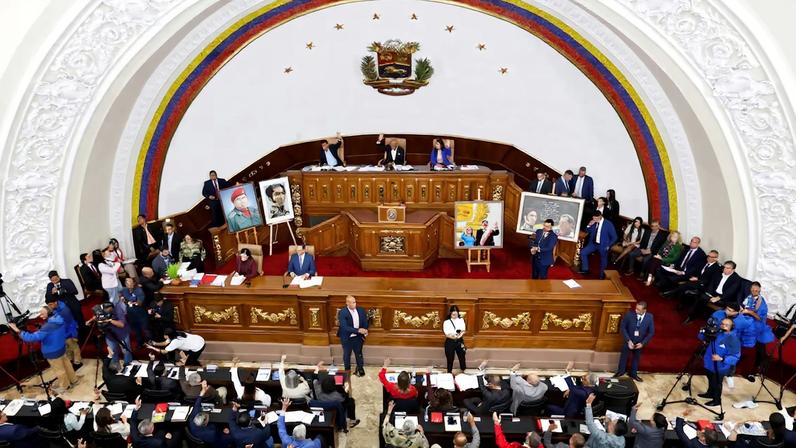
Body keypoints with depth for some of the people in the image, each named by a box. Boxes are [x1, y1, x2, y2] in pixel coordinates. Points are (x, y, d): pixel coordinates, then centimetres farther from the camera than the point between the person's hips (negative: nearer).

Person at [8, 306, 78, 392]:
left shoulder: (47, 327, -36)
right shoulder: (58, 319, -11)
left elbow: (33, 337, -37)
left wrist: (18, 331, -31)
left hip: (52, 352, -8)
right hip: (61, 348, 8)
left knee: (59, 370, 14)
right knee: (66, 364, 25)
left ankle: (65, 386, 34)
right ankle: (73, 380, 43)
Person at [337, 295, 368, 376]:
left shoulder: (361, 310, -6)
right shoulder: (342, 313, -20)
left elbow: (365, 321, 6)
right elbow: (344, 327, -26)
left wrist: (365, 330, -11)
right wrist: (358, 330, -31)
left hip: (358, 337, 3)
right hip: (347, 338, -3)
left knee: (359, 354, 15)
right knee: (347, 355, 15)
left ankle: (360, 370, 33)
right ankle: (347, 371, 33)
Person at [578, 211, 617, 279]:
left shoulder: (608, 224, -15)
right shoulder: (594, 222, -3)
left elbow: (614, 237, -8)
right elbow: (587, 232, 9)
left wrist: (608, 246, -9)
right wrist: (589, 225, -11)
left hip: (603, 245, -4)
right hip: (593, 243, 5)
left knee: (603, 262, 0)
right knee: (583, 252, -7)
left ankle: (602, 275, 24)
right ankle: (585, 269, 5)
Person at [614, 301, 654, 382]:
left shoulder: (649, 317, -19)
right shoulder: (629, 314, -24)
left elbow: (651, 332, -9)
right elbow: (623, 327, -14)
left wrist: (642, 343, -15)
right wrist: (628, 340, -19)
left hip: (640, 343, 1)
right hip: (628, 341, -1)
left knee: (636, 358, 21)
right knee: (624, 356, 18)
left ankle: (633, 374, 43)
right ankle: (621, 371, 42)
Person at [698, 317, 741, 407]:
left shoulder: (733, 340, -24)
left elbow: (735, 357, -25)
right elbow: (702, 337, 5)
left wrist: (721, 359, -37)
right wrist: (704, 332, -18)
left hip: (719, 367, -6)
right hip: (709, 363, 6)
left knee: (716, 384, 14)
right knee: (710, 380, 28)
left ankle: (716, 400, 36)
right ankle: (710, 393, 52)